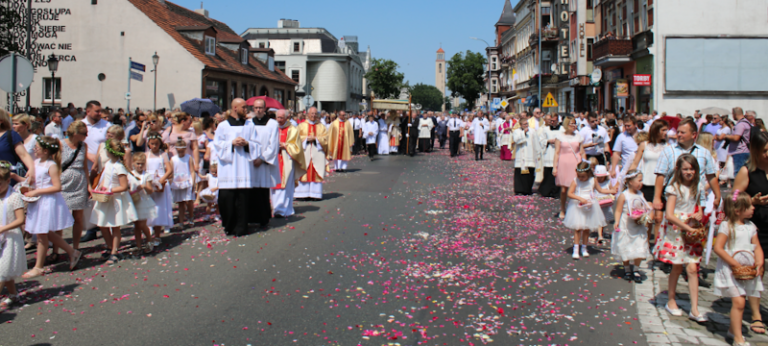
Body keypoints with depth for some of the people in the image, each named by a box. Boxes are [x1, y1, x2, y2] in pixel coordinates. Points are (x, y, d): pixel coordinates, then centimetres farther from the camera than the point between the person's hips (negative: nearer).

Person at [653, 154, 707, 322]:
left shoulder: (696, 188, 8)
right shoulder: (674, 188, -9)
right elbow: (669, 215, -16)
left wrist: (699, 214, 0)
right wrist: (687, 227, -19)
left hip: (692, 232, 4)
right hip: (675, 231, -4)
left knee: (692, 268, -4)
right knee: (677, 268, 4)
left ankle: (694, 309, -2)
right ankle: (671, 301, 24)